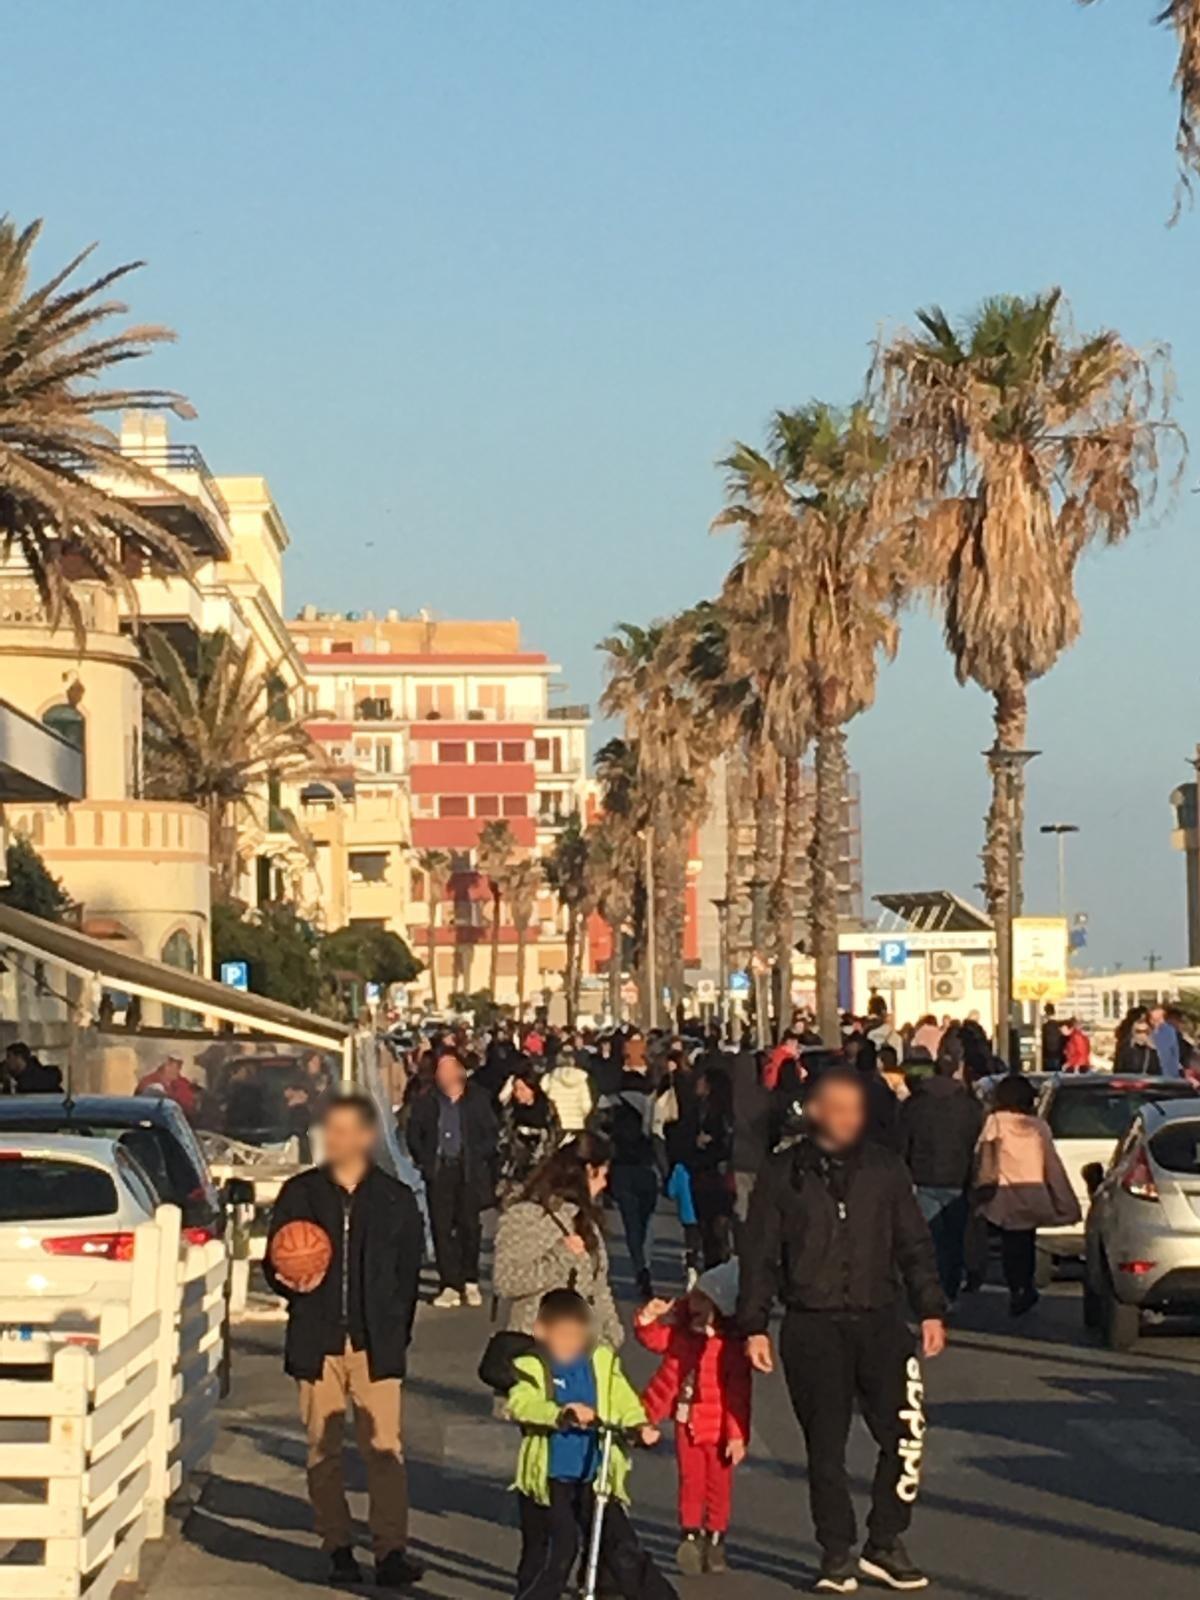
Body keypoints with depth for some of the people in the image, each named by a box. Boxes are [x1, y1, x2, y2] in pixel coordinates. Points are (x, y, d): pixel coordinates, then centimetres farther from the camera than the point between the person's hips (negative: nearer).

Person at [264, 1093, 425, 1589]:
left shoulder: (396, 1198, 7)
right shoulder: (300, 1193, 9)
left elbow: (409, 1272, 11)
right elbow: (274, 1261, 13)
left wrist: (396, 1332, 3)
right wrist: (292, 1284, -10)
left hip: (376, 1343, -2)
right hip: (317, 1341, 2)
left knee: (384, 1448, -8)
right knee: (323, 1450, 4)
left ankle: (391, 1550, -7)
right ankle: (338, 1548, 12)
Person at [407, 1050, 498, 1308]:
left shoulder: (478, 1099, 6)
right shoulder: (426, 1102, 9)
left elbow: (490, 1133, 5)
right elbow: (414, 1135, 9)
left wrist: (480, 1158, -6)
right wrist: (425, 1161, -1)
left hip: (469, 1171, -1)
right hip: (439, 1171, 1)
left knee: (470, 1225, 0)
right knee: (442, 1227, -3)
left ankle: (470, 1282, 12)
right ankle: (450, 1285, -1)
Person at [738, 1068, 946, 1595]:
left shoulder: (884, 1168, 7)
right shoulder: (783, 1174, 3)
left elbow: (914, 1244, 11)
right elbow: (759, 1256, 5)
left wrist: (930, 1309, 5)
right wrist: (755, 1325, 1)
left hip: (879, 1319, 1)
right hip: (812, 1328, -1)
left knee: (904, 1432, -9)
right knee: (825, 1447, 3)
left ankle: (885, 1542, 6)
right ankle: (837, 1553, 14)